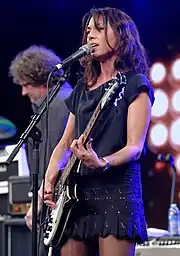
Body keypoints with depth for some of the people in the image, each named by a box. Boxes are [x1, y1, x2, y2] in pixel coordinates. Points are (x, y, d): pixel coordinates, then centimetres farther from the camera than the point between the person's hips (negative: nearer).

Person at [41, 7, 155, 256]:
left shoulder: (134, 84, 0)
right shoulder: (83, 87, 19)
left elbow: (135, 147, -9)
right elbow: (65, 142, 20)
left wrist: (101, 163, -28)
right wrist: (50, 177, 2)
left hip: (117, 191, -6)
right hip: (77, 194, 6)